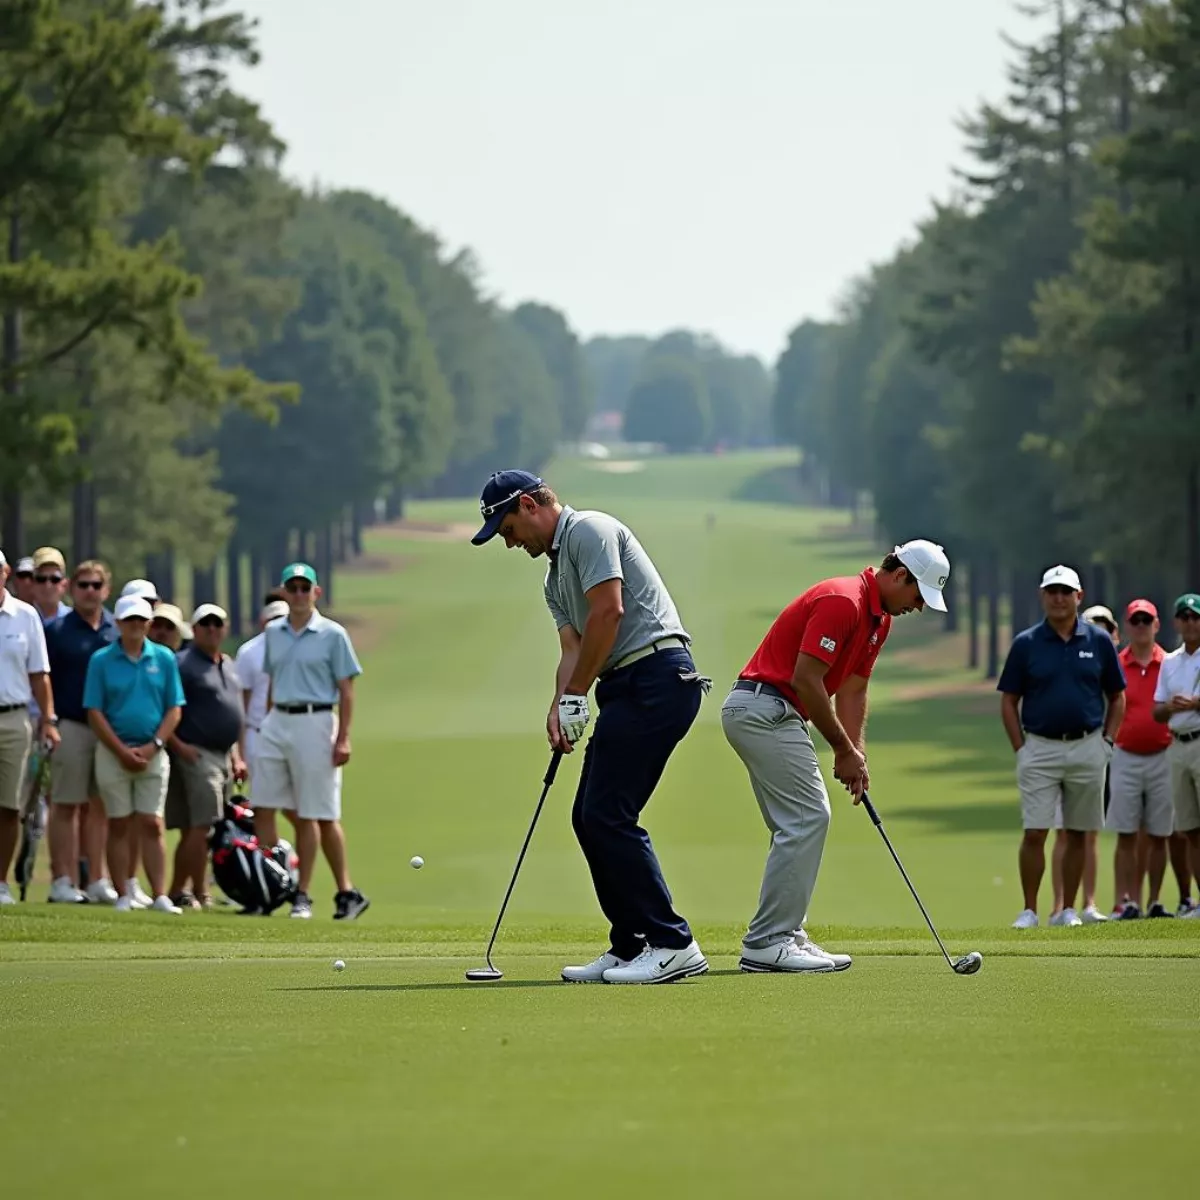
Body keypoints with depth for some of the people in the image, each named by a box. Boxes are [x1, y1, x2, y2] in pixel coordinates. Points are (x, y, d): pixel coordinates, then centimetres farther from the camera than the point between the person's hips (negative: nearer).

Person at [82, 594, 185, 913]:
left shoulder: (164, 659, 4)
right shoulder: (101, 660, 0)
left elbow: (174, 709, 5)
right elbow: (94, 712, -3)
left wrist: (152, 746, -8)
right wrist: (122, 751, -10)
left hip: (153, 753, 1)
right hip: (113, 752, -1)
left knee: (152, 825, -2)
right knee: (119, 825, 2)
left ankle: (159, 896, -4)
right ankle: (124, 896, 4)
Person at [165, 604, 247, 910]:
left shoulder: (229, 666, 19)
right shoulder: (182, 664, -7)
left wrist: (236, 756, 22)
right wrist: (178, 746, -20)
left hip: (223, 756, 8)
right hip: (196, 755, -8)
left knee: (191, 830, 10)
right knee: (202, 826, -13)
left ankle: (176, 892, 14)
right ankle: (200, 894, -11)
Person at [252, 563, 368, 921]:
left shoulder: (333, 635, -4)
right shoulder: (273, 633, 11)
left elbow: (346, 690, -4)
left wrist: (343, 739, -9)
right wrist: (267, 725, 14)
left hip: (313, 723, -5)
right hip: (277, 722, 5)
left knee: (312, 815, -1)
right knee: (262, 807, -1)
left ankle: (302, 895, 4)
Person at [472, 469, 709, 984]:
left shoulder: (589, 531, -5)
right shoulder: (555, 577, 25)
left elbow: (609, 611, -16)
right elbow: (573, 648, 17)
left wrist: (576, 695, -10)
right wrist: (559, 706, -3)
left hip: (656, 672, -10)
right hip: (629, 688, 10)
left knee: (608, 814, -13)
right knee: (590, 816, 8)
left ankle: (671, 945, -13)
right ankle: (631, 946, 10)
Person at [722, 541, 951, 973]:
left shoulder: (879, 618, 14)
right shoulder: (842, 601, -19)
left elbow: (852, 690, 16)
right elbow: (805, 679, -21)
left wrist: (855, 753, 4)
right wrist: (844, 750, -13)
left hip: (771, 713, 11)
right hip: (764, 707, -11)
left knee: (798, 825, 11)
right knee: (806, 819, -12)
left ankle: (783, 935, 13)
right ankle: (766, 944, -11)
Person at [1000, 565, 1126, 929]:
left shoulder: (1099, 641, 3)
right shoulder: (1026, 644, 1)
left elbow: (1117, 697, 11)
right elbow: (1009, 701, 4)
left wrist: (1106, 741, 2)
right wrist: (1020, 749, -2)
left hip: (1087, 748, 1)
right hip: (1040, 748, -1)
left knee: (1078, 834, 6)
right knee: (1034, 833, -7)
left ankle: (1068, 910, 13)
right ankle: (1029, 910, -1)